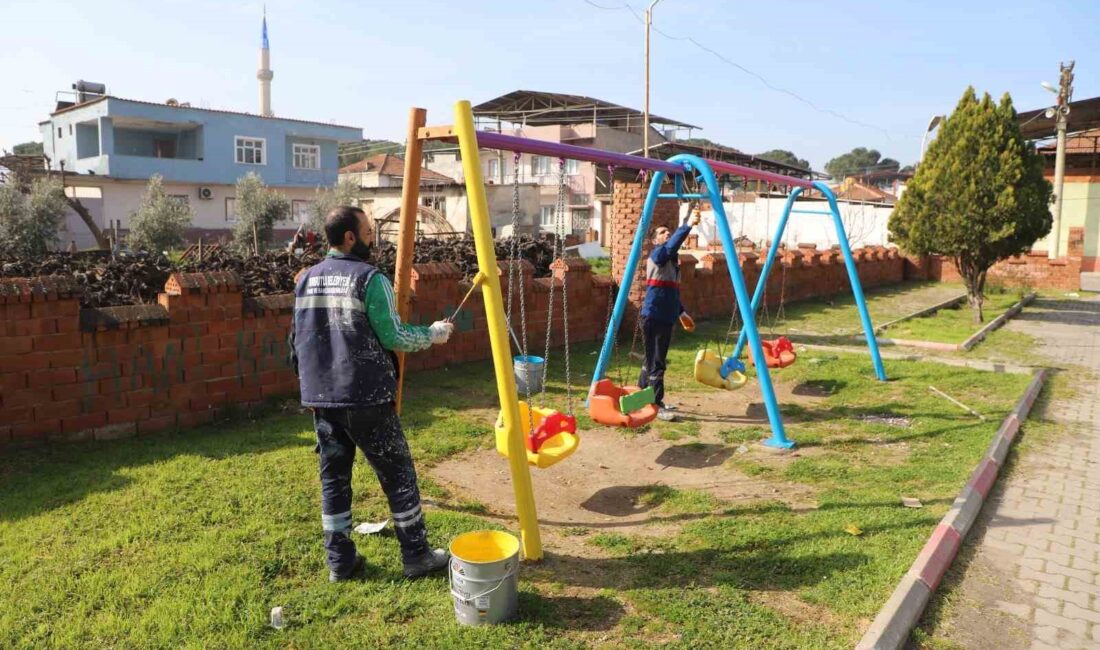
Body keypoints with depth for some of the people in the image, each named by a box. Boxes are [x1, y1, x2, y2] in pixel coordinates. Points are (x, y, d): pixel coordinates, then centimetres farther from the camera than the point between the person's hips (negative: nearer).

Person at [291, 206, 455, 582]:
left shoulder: (306, 280, 9)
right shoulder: (369, 279, -11)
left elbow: (298, 340, 14)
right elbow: (393, 337, -11)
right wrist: (433, 334, 5)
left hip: (321, 398, 7)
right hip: (366, 398, -6)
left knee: (333, 478, 14)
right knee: (398, 474, 5)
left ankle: (340, 561, 22)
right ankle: (417, 556, 14)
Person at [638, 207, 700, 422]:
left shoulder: (672, 259, 19)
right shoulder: (657, 254, -8)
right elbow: (671, 245, -31)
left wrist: (682, 313, 22)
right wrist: (688, 224, -38)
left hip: (667, 317, 10)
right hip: (653, 316, -10)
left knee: (656, 360, 17)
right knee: (655, 362, -6)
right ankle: (656, 405, -1)